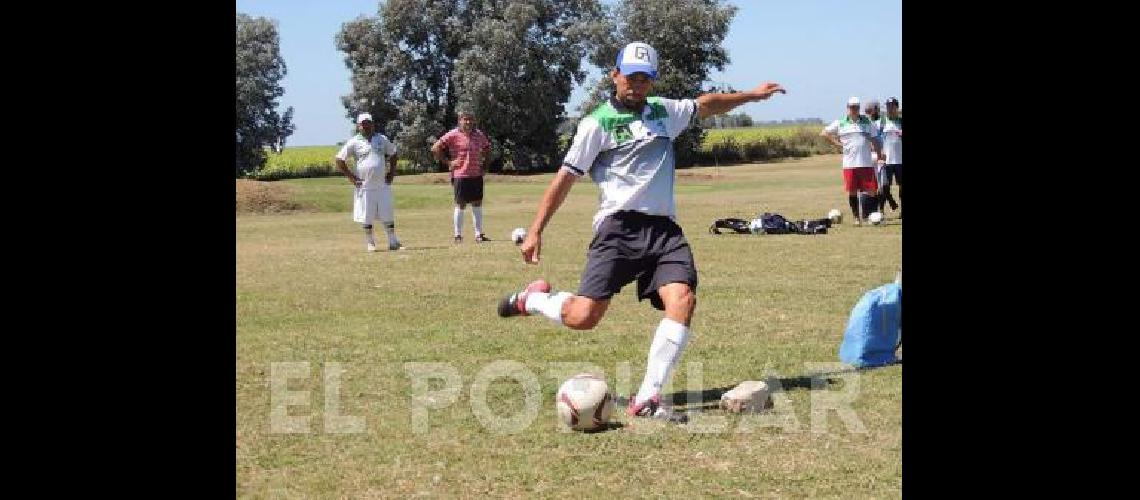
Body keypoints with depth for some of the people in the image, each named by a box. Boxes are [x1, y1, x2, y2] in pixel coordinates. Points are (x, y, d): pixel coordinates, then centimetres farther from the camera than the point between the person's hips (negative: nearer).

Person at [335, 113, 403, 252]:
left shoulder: (382, 139, 7)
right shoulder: (354, 142, -4)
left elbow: (393, 154, 21)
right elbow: (339, 160, -1)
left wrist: (392, 172, 11)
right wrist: (350, 176, -5)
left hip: (383, 185, 3)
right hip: (365, 186, -2)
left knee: (388, 215, 3)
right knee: (366, 217, 2)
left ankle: (393, 242, 10)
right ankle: (370, 243, 14)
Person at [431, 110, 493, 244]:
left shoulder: (479, 135, 8)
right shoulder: (453, 135, -8)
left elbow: (487, 147, 28)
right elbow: (435, 148, -9)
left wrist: (483, 161, 14)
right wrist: (448, 162, -10)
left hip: (477, 174, 5)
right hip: (460, 175, -5)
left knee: (477, 204, 8)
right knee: (460, 205, 0)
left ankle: (479, 234, 14)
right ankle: (458, 236, 8)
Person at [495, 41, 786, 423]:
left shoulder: (664, 112, 18)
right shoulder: (597, 123, 2)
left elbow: (706, 104, 37)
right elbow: (565, 178, 2)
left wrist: (752, 95, 42)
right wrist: (535, 231, -1)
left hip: (664, 228, 5)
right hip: (619, 227, -5)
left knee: (682, 300, -20)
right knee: (584, 317, -14)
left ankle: (647, 399, -16)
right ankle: (532, 299, 20)